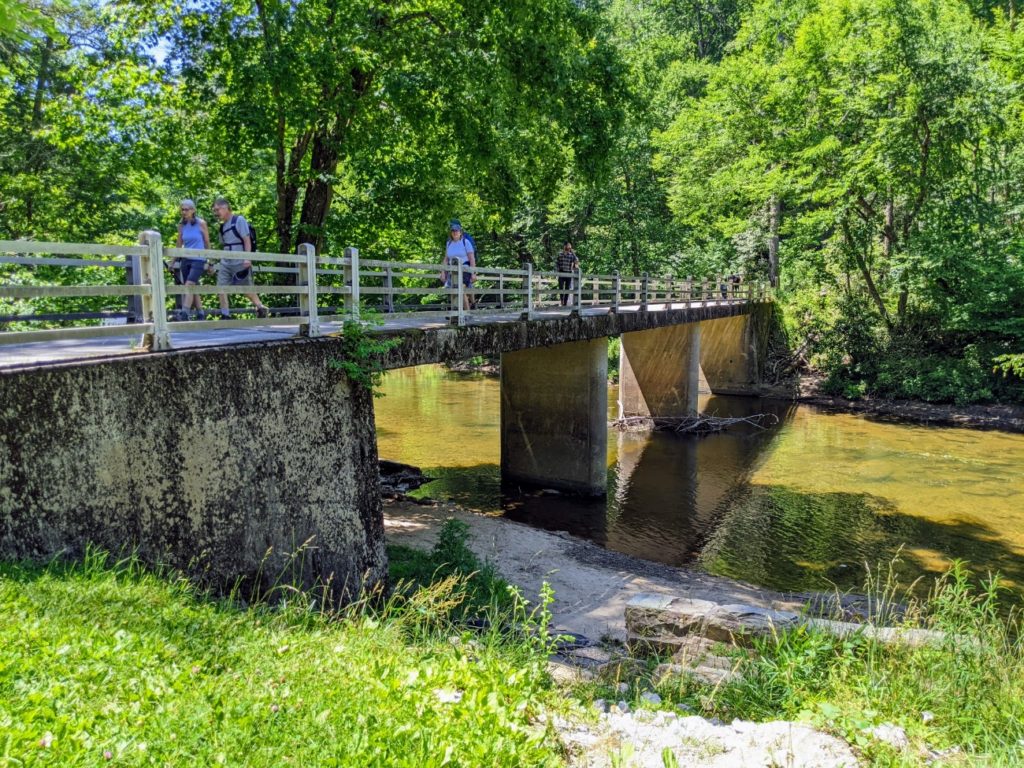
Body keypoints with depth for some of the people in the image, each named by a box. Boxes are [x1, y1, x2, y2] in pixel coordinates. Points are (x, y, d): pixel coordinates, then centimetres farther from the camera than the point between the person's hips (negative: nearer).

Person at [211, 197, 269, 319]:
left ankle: (261, 308, 21)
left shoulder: (239, 220, -6)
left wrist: (247, 258, -19)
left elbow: (247, 239, -11)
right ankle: (225, 315, 0)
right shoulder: (222, 226, 14)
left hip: (240, 262, -7)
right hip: (225, 263, 7)